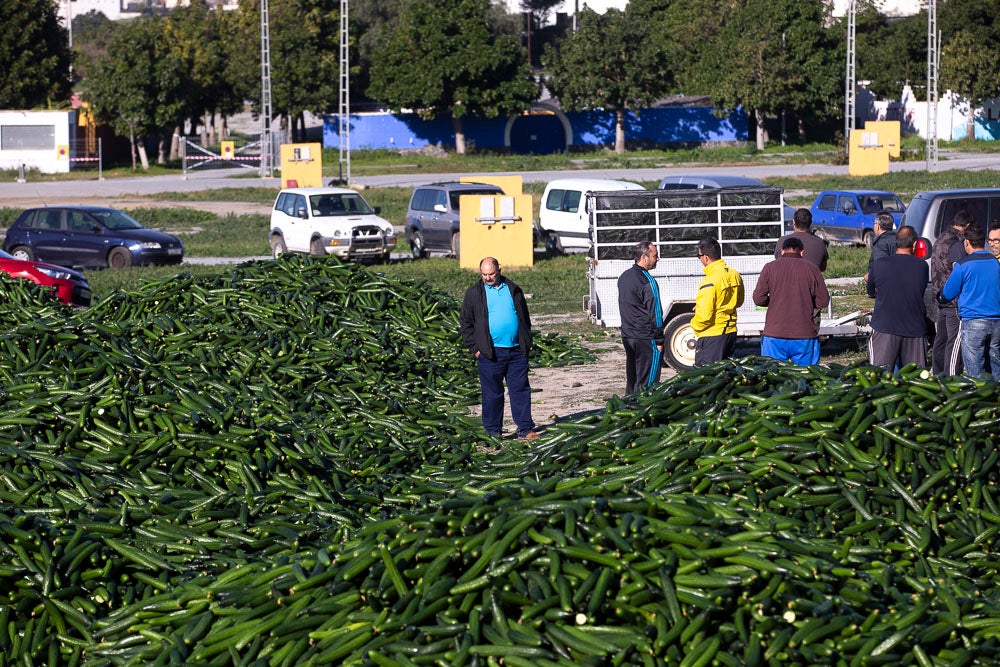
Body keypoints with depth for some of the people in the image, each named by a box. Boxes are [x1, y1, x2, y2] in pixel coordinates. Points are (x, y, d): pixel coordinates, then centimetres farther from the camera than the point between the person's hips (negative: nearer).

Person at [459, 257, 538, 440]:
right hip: (490, 353, -2)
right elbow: (465, 322, 6)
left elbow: (525, 318, 19)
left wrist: (527, 342, 10)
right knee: (492, 393, 3)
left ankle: (525, 430, 5)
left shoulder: (513, 290, 12)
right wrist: (474, 348, -2)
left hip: (516, 351, 2)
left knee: (521, 390, 1)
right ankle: (493, 432, 12)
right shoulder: (474, 294, 5)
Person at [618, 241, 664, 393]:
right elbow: (654, 313, -16)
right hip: (646, 338, -8)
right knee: (646, 382, -4)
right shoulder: (648, 282, -16)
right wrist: (659, 340, -11)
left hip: (627, 335, 8)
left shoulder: (623, 277, 11)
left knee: (631, 380, 16)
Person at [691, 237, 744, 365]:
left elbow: (704, 315, -22)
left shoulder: (709, 282, -21)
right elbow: (739, 301, 20)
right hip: (731, 332, 8)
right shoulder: (735, 275, 4)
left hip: (712, 336, -8)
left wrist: (694, 325, -3)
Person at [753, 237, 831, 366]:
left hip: (774, 336, 0)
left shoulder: (769, 268, 1)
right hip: (805, 336, 0)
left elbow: (758, 299, -2)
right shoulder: (811, 268, 1)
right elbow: (823, 301, 1)